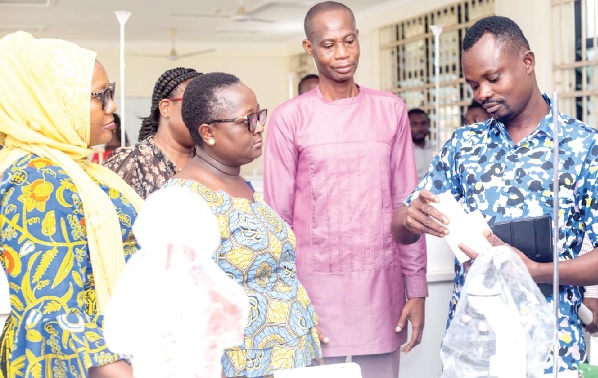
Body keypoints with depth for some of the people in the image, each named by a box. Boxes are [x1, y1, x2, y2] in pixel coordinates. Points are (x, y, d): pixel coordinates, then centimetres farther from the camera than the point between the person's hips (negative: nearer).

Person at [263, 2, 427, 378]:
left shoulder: (391, 110, 6)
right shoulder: (290, 117, -2)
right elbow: (278, 216, 0)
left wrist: (417, 287, 4)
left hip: (381, 282, 2)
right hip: (315, 281, -2)